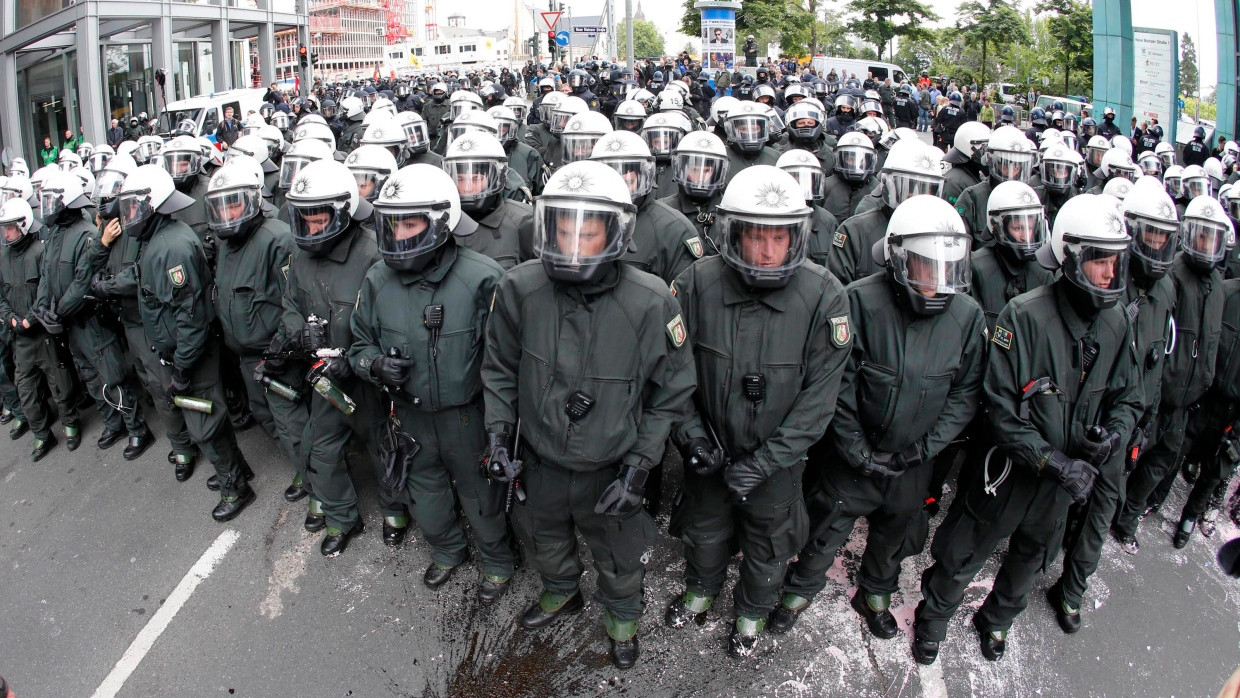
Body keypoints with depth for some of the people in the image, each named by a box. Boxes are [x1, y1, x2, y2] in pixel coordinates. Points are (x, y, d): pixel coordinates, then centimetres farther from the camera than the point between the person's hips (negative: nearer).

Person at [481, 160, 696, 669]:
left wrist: (639, 464, -13)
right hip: (540, 460, 3)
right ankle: (562, 593, 64)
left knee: (619, 557, 23)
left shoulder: (649, 303, -24)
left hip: (609, 469, -2)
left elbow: (671, 391, -11)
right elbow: (500, 368, 0)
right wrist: (498, 432, -5)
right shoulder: (520, 289, -18)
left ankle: (623, 618, 56)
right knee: (543, 537, 31)